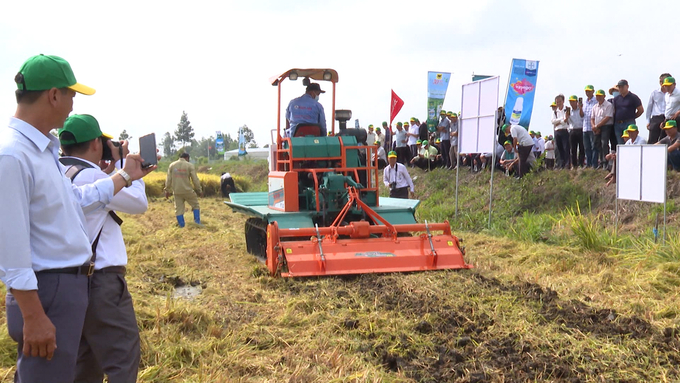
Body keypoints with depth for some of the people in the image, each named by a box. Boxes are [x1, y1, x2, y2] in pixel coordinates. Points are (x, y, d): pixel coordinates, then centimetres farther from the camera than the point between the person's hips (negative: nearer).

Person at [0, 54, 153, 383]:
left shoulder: (43, 149, 10)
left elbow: (76, 200, 24)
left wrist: (125, 176, 30)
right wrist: (33, 316, -23)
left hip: (70, 283, 10)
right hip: (47, 291, -10)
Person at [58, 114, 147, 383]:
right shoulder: (89, 176, -17)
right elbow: (139, 203, -8)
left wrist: (108, 171, 14)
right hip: (99, 280, -9)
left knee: (86, 360, 19)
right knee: (123, 359, -2)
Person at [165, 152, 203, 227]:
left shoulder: (172, 165, 7)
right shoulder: (189, 165, -4)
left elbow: (168, 179, 7)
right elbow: (195, 179, -5)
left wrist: (167, 190, 14)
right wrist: (199, 190, 3)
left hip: (177, 191, 3)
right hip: (187, 190, -3)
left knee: (178, 209, 8)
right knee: (195, 205, 13)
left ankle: (181, 225, 7)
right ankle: (197, 221, 8)